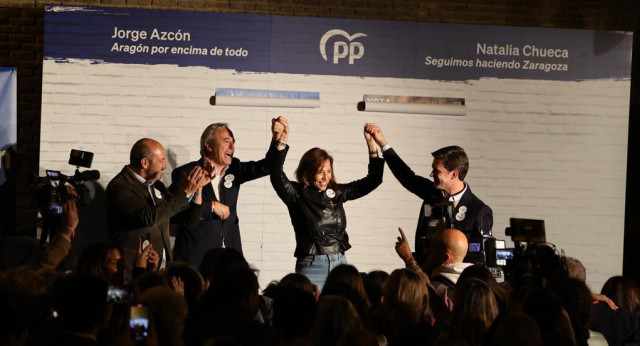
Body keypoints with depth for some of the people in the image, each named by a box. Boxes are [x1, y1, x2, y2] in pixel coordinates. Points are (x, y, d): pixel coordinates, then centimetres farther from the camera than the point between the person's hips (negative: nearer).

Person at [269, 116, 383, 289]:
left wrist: (372, 145, 1)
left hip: (339, 263, 4)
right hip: (312, 267, -4)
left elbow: (372, 180, 12)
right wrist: (280, 142, -35)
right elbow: (277, 176, -21)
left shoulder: (337, 192, 9)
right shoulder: (297, 194, -4)